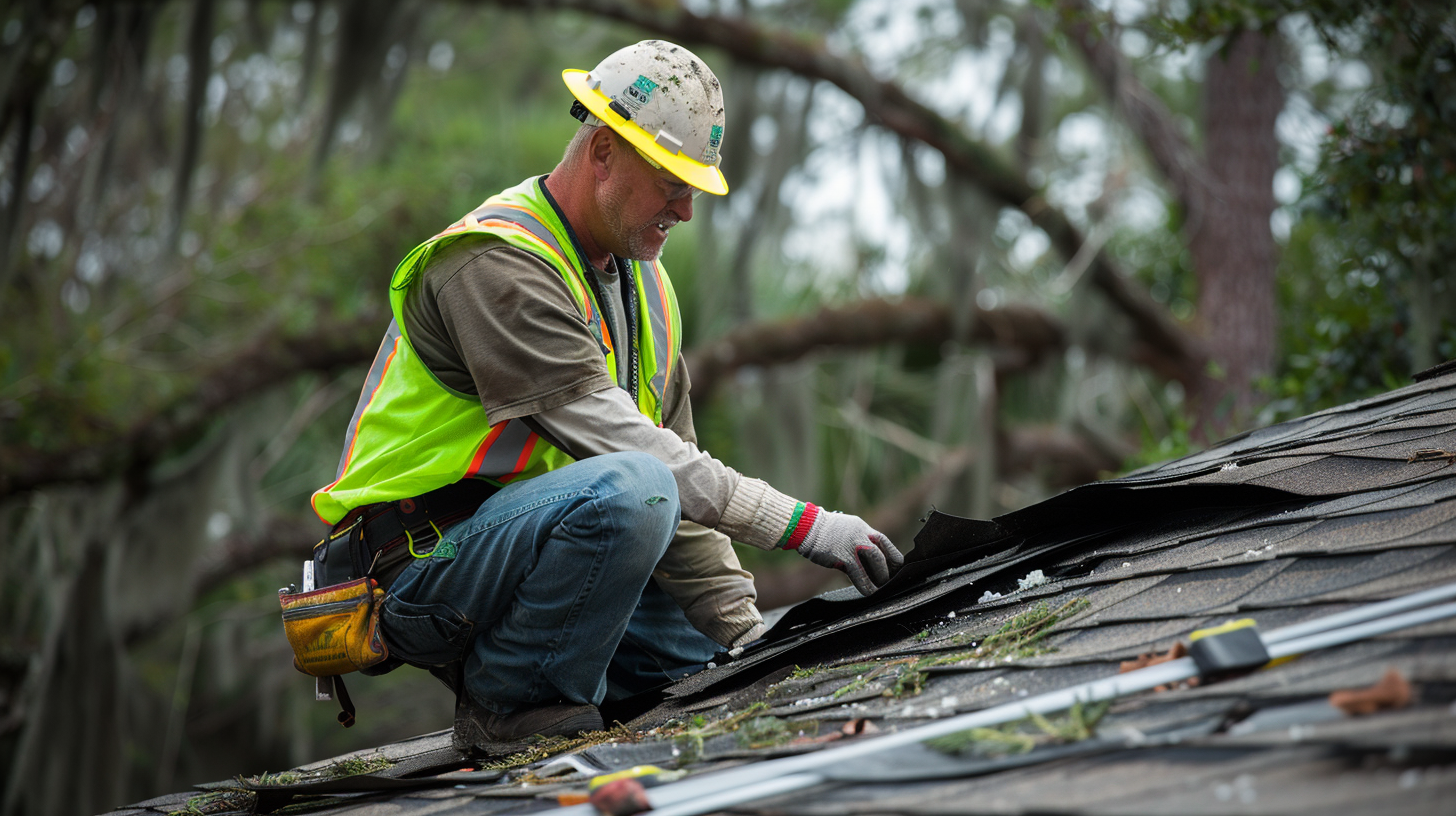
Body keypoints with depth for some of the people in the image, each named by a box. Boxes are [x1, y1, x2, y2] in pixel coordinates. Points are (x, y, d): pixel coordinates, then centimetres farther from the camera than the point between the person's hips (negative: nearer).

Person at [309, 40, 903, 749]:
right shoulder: (496, 262, -17)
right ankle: (507, 704, -16)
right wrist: (801, 525, -29)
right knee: (629, 488, -34)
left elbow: (677, 460, 13)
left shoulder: (645, 286, 13)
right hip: (421, 564, -9)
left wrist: (744, 630, 3)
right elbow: (611, 437, -26)